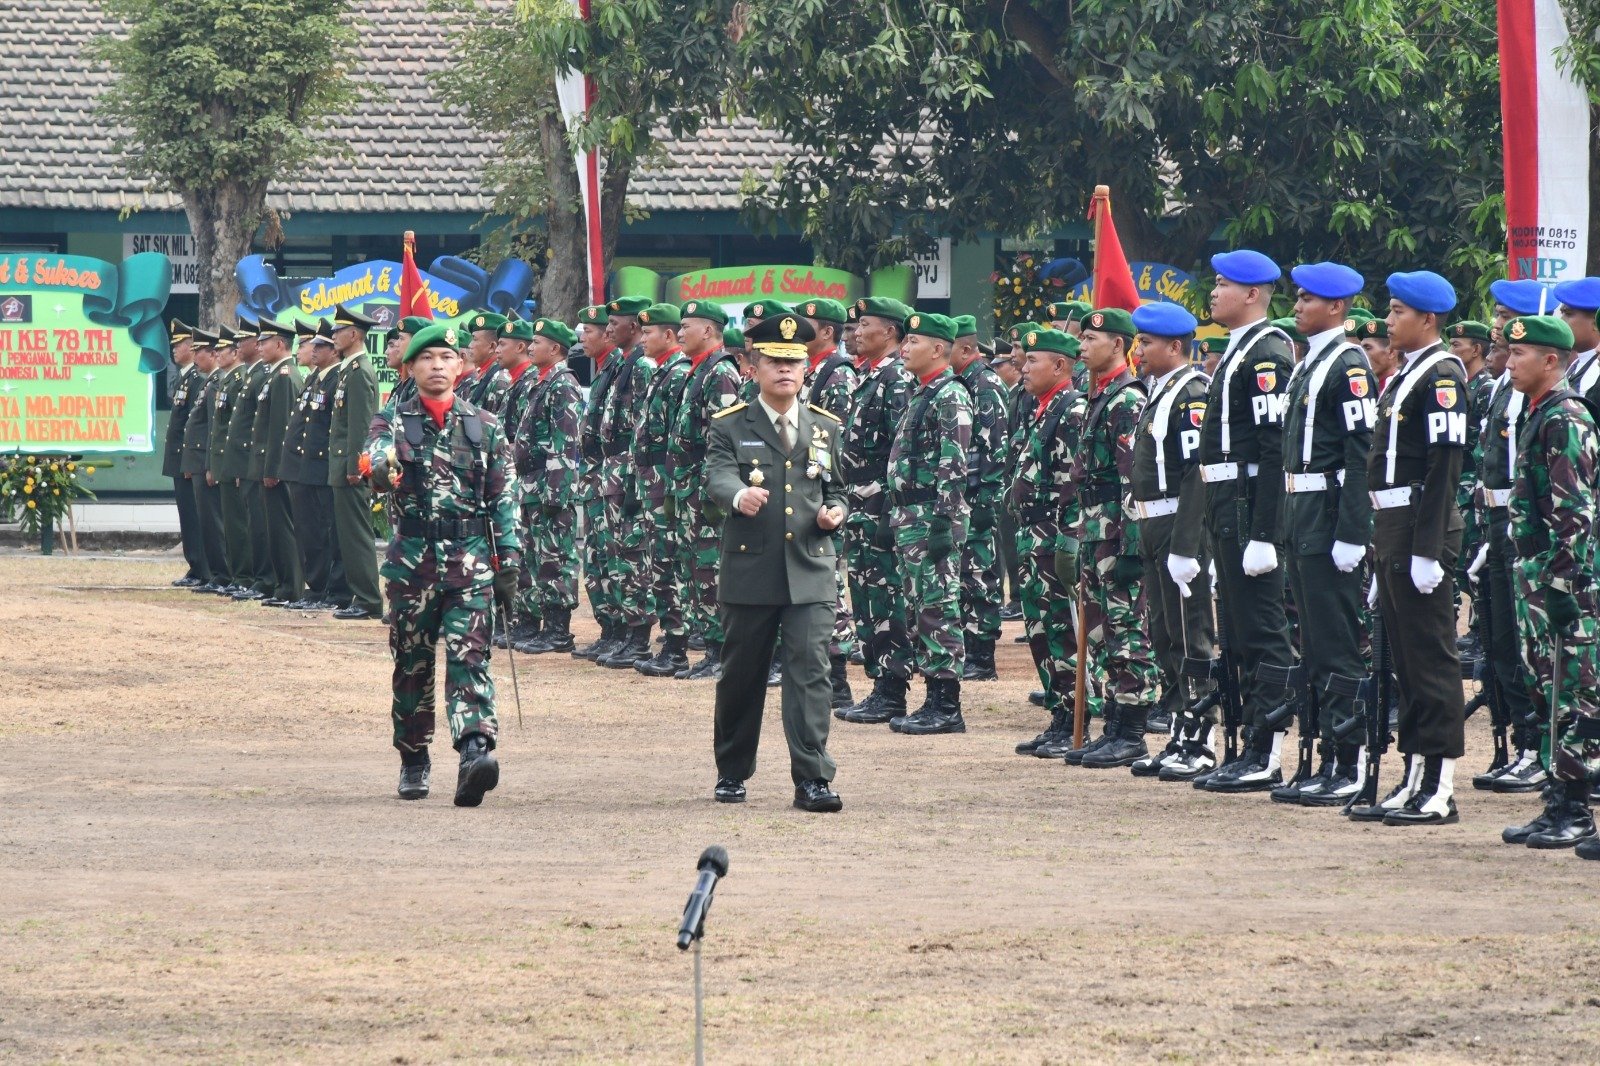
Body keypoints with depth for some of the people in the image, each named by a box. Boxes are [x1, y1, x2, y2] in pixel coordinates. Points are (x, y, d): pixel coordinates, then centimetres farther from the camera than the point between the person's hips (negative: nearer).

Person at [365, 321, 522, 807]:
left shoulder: (485, 428, 8)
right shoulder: (394, 422, 5)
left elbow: (503, 502, 9)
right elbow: (376, 460, -17)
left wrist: (508, 565, 3)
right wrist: (384, 468, -42)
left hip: (470, 565, -1)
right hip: (412, 562, 1)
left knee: (469, 658, -14)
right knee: (412, 665, 8)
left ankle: (476, 750, -27)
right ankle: (413, 761, 21)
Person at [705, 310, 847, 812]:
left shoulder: (826, 428, 12)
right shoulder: (730, 426, 2)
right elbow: (717, 476, -16)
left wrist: (835, 512, -2)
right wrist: (739, 495, -39)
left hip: (810, 572, 1)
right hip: (749, 571, -1)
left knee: (810, 672, -10)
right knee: (741, 676, 8)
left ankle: (812, 779, -12)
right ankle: (732, 772, 24)